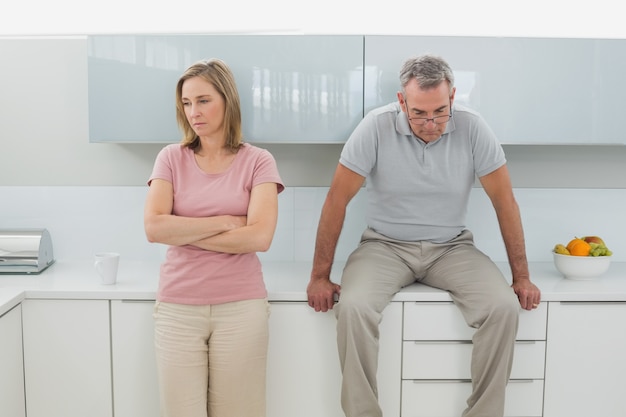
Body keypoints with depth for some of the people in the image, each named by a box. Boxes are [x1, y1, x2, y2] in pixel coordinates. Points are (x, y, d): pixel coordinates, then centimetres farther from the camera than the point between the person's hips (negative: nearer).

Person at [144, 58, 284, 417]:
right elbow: (154, 228, -9)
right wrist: (225, 221, -11)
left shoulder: (258, 161, -1)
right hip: (177, 307, 2)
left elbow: (260, 237, -13)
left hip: (241, 306, -1)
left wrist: (184, 232, -8)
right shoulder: (171, 158, 5)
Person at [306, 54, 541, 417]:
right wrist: (320, 277, -10)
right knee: (353, 307, -29)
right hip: (386, 246, -1)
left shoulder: (472, 127, -11)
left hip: (451, 247, 2)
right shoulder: (377, 127, -15)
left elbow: (505, 202, -4)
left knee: (504, 307, -22)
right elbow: (337, 200, -11)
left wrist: (521, 276, -3)